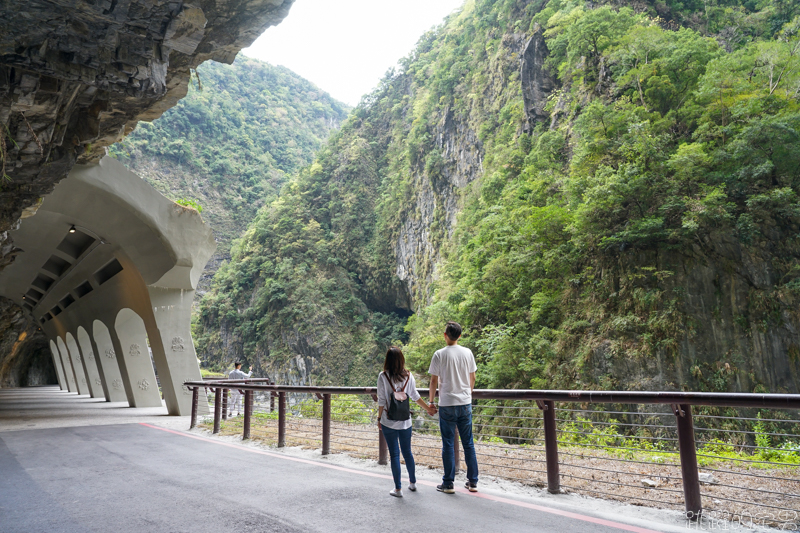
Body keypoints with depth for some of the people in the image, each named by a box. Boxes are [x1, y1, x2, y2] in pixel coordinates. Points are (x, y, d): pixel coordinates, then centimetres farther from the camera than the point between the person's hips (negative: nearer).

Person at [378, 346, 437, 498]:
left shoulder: (383, 376, -9)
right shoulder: (408, 376, 0)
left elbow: (381, 401, -8)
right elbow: (415, 396, 8)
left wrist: (379, 418, 3)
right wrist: (428, 408, 23)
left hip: (389, 422, -3)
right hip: (405, 421, 3)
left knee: (394, 454, 3)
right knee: (407, 452, 17)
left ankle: (398, 489, 9)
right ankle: (412, 483, 30)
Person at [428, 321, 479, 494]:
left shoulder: (440, 354, -8)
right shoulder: (467, 353, 1)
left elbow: (434, 381, -5)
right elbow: (472, 378, 9)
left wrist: (431, 401, 7)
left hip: (447, 404, -3)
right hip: (465, 403, 3)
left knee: (448, 445, 5)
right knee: (468, 443, 11)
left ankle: (448, 484, 11)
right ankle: (472, 482, 17)